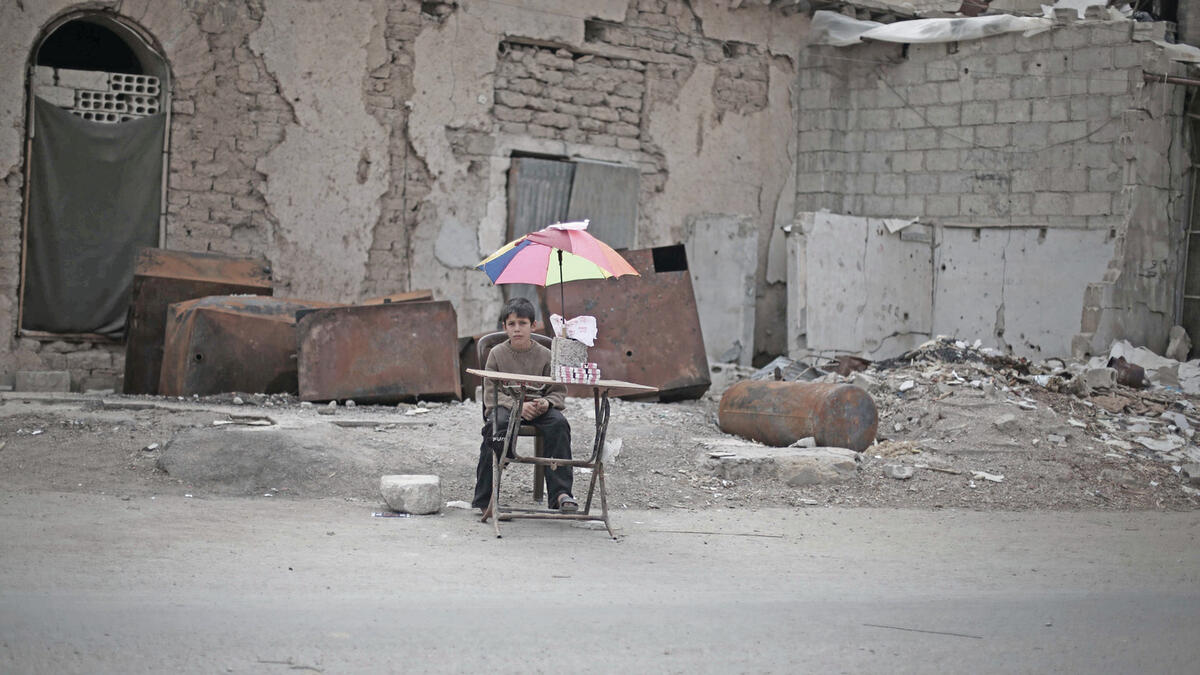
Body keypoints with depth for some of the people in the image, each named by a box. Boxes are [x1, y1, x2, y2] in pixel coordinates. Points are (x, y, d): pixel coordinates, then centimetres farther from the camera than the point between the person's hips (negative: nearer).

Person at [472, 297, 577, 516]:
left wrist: (546, 403, -17)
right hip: (504, 405, -1)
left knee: (558, 423, -31)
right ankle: (485, 499, -28)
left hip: (538, 407, 2)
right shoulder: (497, 354, 5)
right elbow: (490, 394, -1)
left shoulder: (545, 355, 7)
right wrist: (517, 406, -19)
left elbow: (559, 391, 8)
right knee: (498, 423, -36)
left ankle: (560, 493, -29)